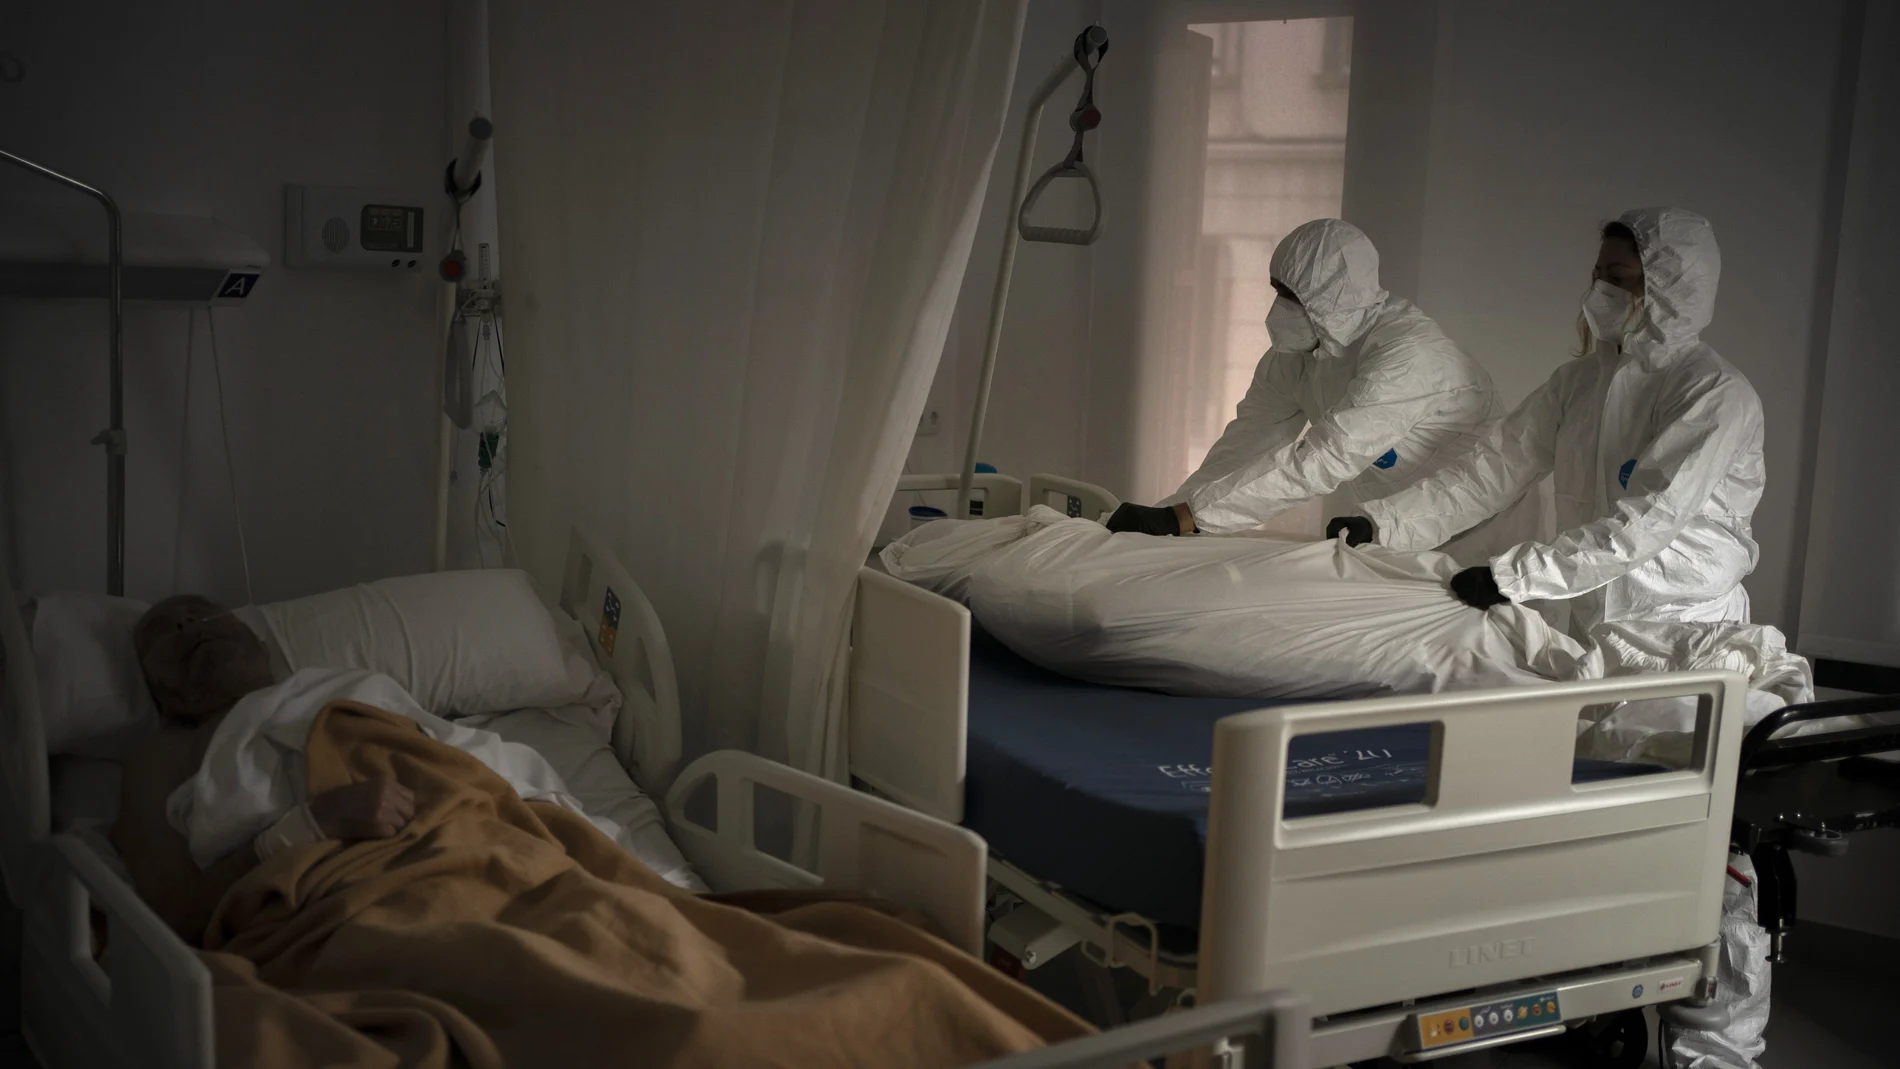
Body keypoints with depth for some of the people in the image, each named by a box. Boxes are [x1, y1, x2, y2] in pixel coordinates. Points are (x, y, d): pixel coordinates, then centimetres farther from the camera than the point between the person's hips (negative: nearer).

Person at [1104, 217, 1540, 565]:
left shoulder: (1407, 352, -31)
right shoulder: (1294, 352, -6)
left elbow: (1322, 462, -38)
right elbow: (1244, 444, -7)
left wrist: (1185, 516, -42)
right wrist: (1165, 517, -21)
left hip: (1480, 532, -6)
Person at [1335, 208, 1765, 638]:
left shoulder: (1717, 393, -15)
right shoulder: (1580, 379, 6)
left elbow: (1648, 518, -26)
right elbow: (1498, 465, 0)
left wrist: (1512, 576, -31)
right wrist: (1382, 522, -11)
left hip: (1687, 635, -5)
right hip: (1592, 625, 5)